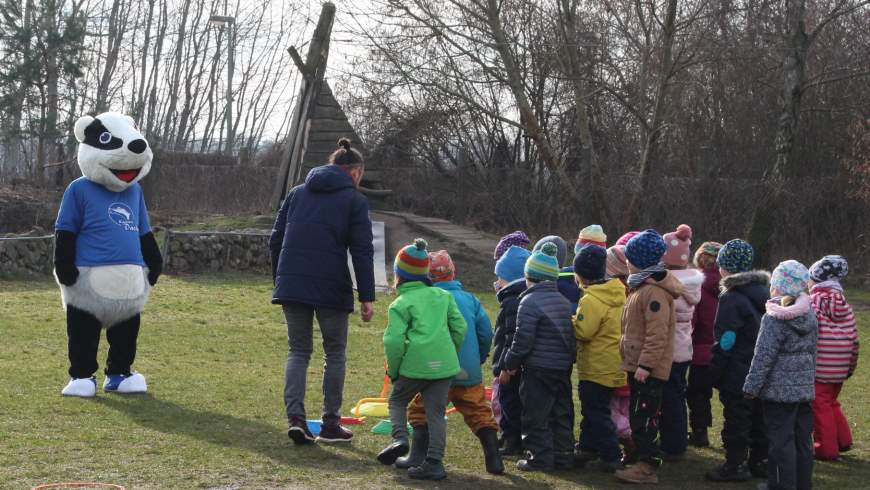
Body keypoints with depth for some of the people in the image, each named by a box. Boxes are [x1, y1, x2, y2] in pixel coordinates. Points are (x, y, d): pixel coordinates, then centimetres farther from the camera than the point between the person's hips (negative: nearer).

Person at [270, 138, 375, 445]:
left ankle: (295, 417, -5)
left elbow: (276, 240, 14)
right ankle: (330, 424, 11)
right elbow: (362, 251, -5)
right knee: (335, 353, 10)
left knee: (298, 351, 11)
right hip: (331, 287, -3)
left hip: (292, 286, 4)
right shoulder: (355, 200, 2)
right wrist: (367, 297, -5)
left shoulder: (297, 193, 16)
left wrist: (280, 281, 20)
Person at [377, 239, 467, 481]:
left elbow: (394, 340, -9)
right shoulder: (443, 296, 13)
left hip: (415, 364, -4)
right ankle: (434, 462, 4)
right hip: (445, 364, 4)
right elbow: (460, 328, 12)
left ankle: (400, 437, -3)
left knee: (397, 399, 19)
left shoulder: (401, 304, -1)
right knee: (436, 413, 8)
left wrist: (393, 370, 3)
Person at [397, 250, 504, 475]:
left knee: (421, 411, 10)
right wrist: (478, 359, 21)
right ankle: (494, 460, 7)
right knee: (480, 413, 11)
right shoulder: (470, 299, 8)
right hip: (470, 372, 3)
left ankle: (418, 457, 5)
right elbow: (486, 332, 8)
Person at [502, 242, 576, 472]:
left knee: (536, 416, 0)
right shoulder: (563, 301, 11)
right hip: (563, 367, 8)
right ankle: (563, 456, 19)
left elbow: (522, 340, -14)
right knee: (561, 414, 14)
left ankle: (539, 459, 1)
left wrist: (509, 365, -4)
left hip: (538, 369, -7)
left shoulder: (530, 301, -13)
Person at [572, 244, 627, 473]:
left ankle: (611, 456, -2)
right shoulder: (618, 293, 5)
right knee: (592, 409, 21)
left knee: (596, 413, -1)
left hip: (596, 367, -9)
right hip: (614, 365, 9)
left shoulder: (591, 300, -22)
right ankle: (588, 447, 30)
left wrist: (571, 320, -6)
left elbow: (582, 331, -25)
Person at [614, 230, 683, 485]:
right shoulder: (641, 286, 15)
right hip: (638, 366, 10)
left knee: (643, 418, -8)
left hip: (649, 370, -10)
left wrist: (645, 364, -24)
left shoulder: (654, 291, -19)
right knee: (639, 416, 15)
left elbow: (657, 334, -24)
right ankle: (642, 457, 23)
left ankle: (648, 466, -4)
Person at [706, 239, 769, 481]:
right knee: (759, 418, 16)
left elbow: (725, 341, -17)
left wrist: (715, 372, -10)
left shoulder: (731, 298, -16)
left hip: (738, 375, -8)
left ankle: (735, 466, 7)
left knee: (736, 420, 1)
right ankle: (761, 460, 24)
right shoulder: (764, 292, 9)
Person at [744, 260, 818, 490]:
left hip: (779, 388, -7)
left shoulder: (774, 318, -16)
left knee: (781, 441, 0)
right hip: (805, 387, 7)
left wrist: (752, 387, -7)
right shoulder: (810, 314, 5)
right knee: (803, 440, 14)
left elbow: (763, 357, -15)